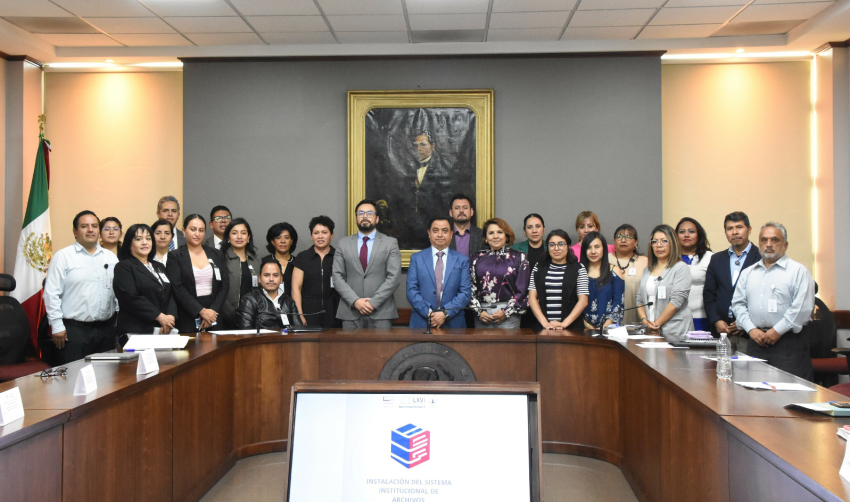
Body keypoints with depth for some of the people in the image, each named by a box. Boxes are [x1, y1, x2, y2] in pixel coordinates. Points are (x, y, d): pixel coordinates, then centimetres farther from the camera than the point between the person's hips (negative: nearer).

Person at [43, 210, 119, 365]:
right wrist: (57, 327, -8)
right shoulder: (63, 256, -1)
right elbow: (51, 294, -4)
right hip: (73, 329, -4)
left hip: (106, 329, 4)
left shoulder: (111, 258, 12)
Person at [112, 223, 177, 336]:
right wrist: (159, 316, -16)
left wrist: (171, 316, -11)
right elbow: (130, 297, -14)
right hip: (136, 330, -5)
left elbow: (170, 294, 8)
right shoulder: (124, 267, -1)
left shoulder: (160, 267, 18)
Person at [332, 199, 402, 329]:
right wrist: (355, 301, -9)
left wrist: (373, 302, -10)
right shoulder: (343, 243, 11)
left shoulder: (390, 243, 6)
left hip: (381, 313, -1)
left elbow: (394, 277, -2)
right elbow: (337, 276, 4)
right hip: (350, 313, 1)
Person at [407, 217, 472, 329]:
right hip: (421, 323, 0)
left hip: (452, 323, 0)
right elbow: (411, 290, -1)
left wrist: (445, 313, -13)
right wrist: (428, 312, -13)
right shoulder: (416, 258, 7)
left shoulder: (462, 260, 7)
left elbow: (465, 292, -1)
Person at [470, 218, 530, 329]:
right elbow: (471, 287, 7)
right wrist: (479, 311, -4)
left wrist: (506, 312, -7)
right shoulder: (478, 258, 11)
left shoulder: (518, 258, 5)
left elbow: (522, 290, 0)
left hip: (508, 314, -2)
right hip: (482, 314, 2)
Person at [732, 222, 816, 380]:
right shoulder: (748, 273, 16)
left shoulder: (798, 271, 1)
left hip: (788, 340, -4)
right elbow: (738, 303, 12)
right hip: (756, 342, 4)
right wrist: (751, 329, -3)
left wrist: (777, 331, -12)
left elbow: (803, 307, -9)